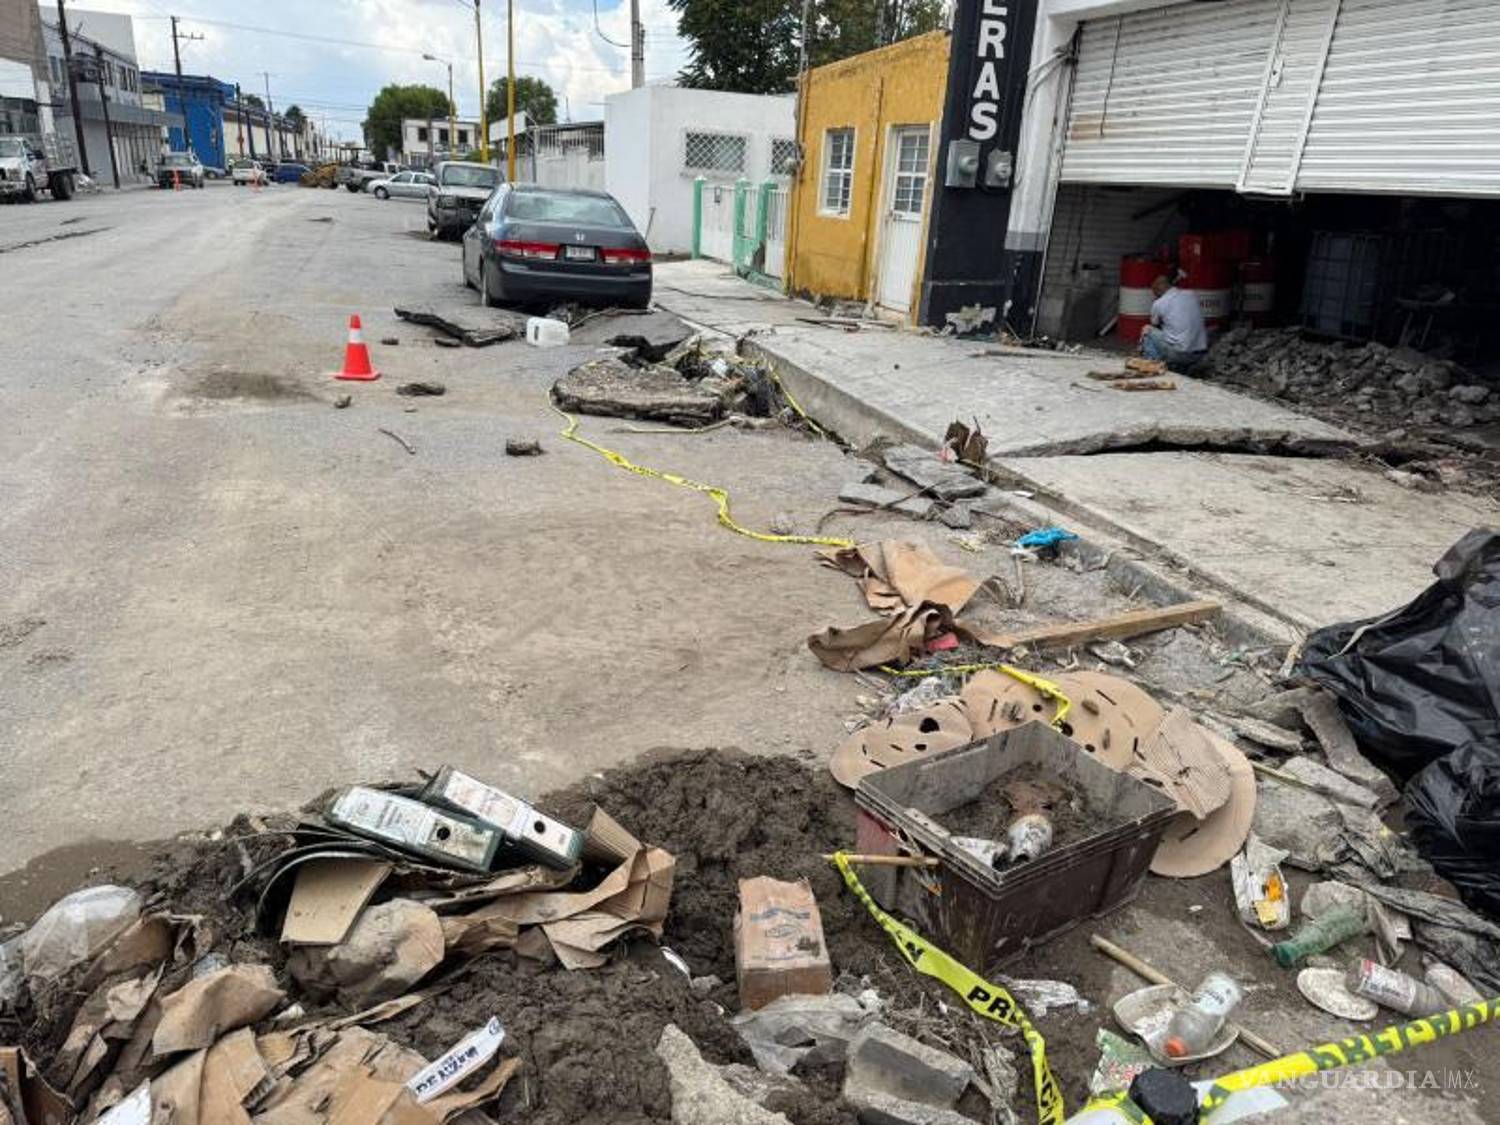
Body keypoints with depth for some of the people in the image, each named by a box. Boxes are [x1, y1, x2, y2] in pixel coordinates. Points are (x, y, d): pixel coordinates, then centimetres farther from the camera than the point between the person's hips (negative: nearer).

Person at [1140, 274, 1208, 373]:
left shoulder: (1159, 303, -2)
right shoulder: (1192, 296, 13)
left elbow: (1155, 325, 16)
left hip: (1178, 354, -6)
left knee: (1147, 330, 13)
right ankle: (1183, 368, 19)